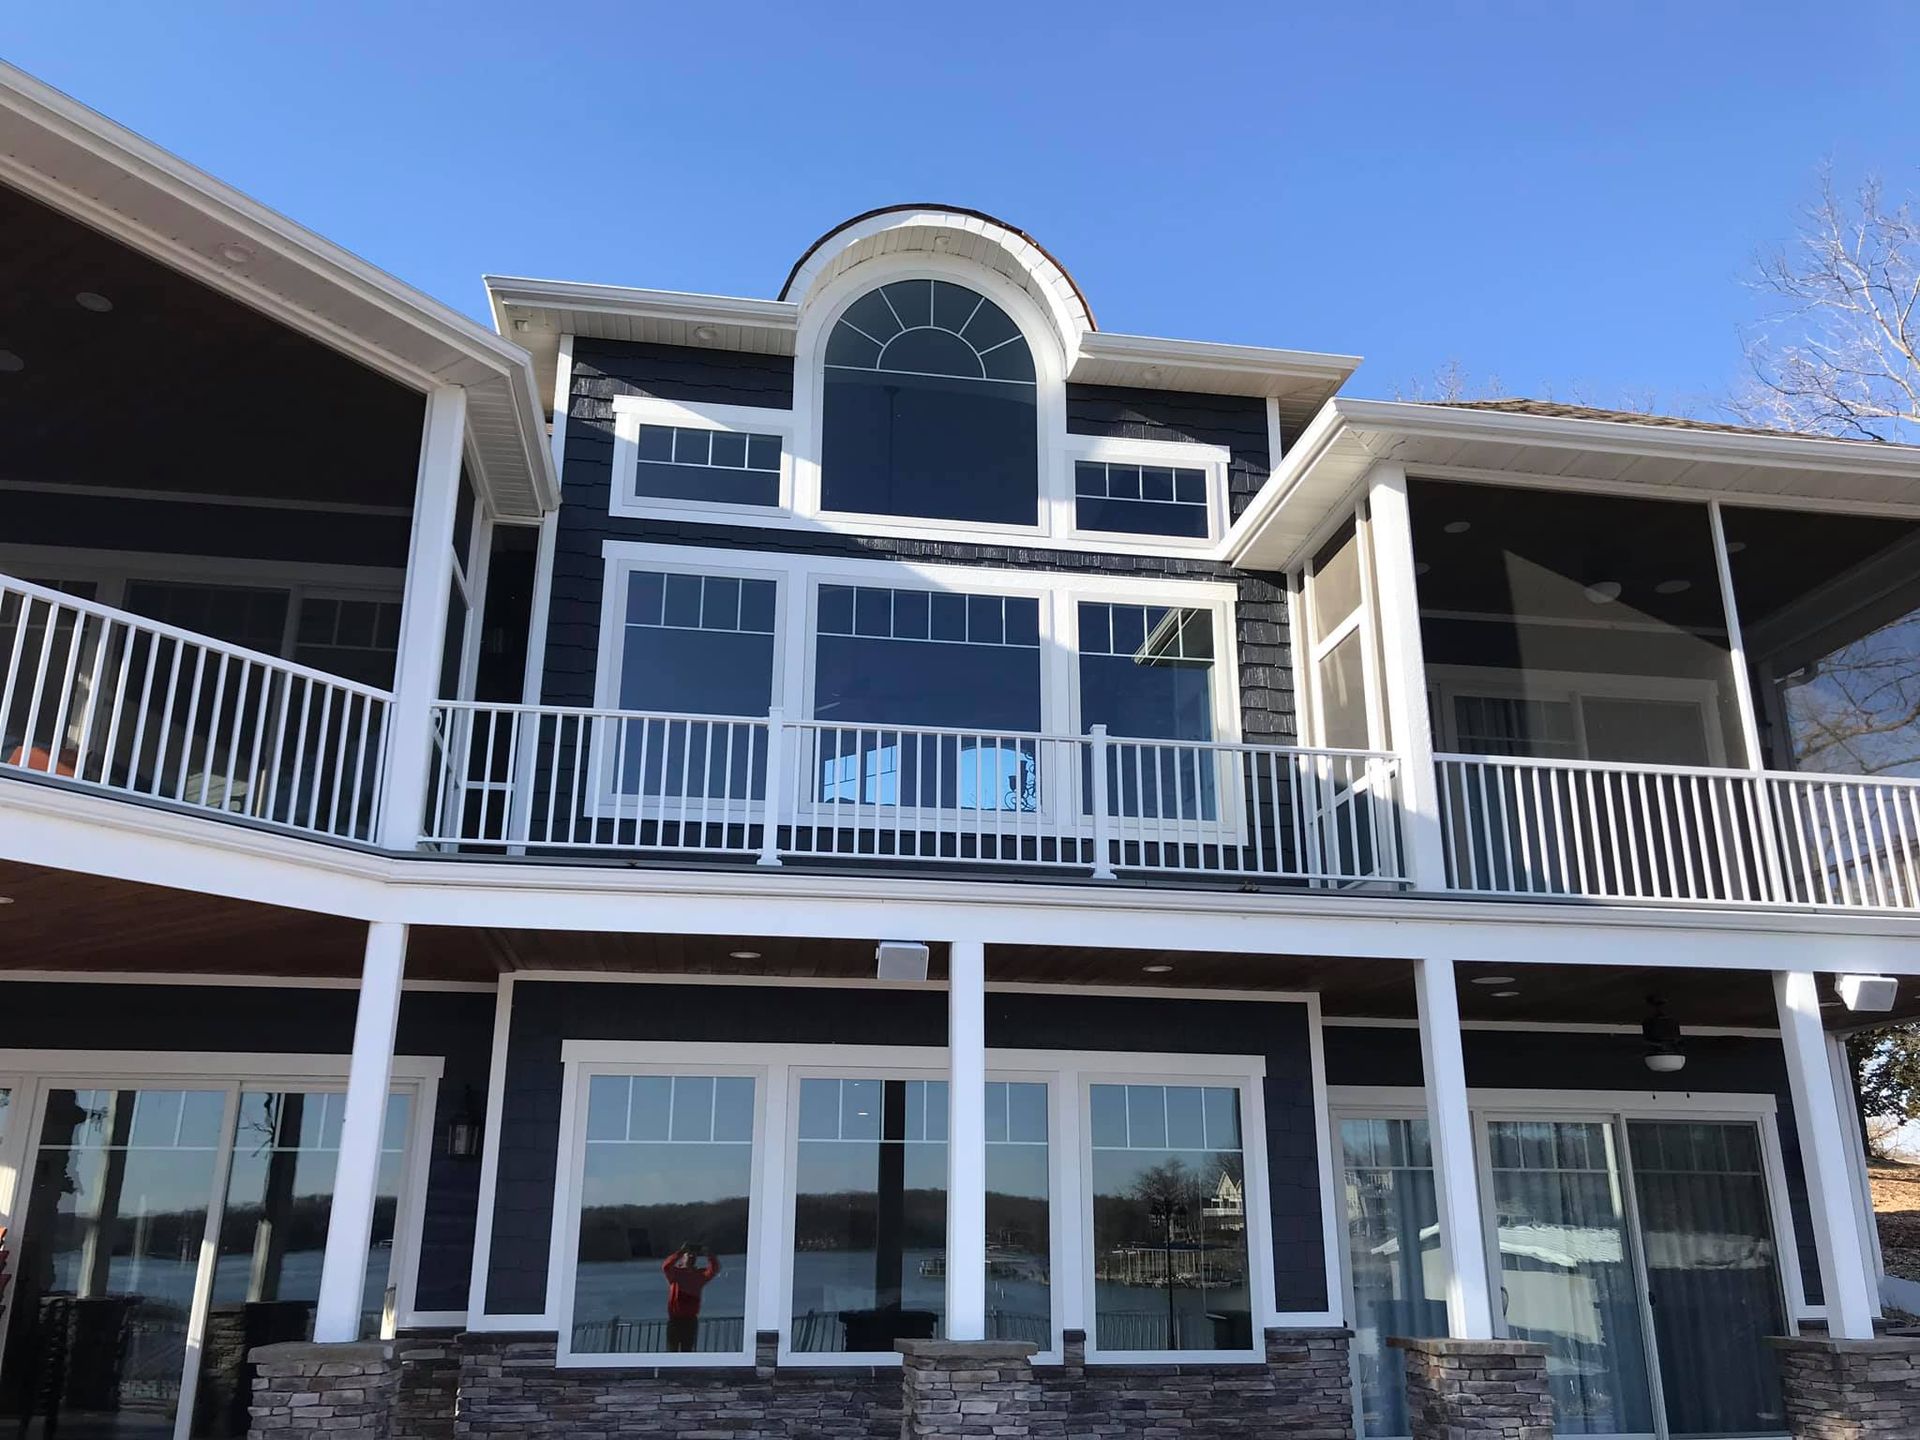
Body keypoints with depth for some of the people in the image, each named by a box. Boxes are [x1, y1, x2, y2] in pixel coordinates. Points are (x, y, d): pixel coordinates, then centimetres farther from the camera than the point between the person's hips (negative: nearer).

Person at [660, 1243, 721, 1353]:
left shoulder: (700, 1274, 9)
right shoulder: (675, 1272, 3)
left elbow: (714, 1270, -8)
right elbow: (665, 1267, -20)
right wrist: (680, 1251, -23)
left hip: (691, 1320, 2)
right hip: (674, 1319, -2)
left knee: (687, 1352, 1)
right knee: (672, 1351, -4)